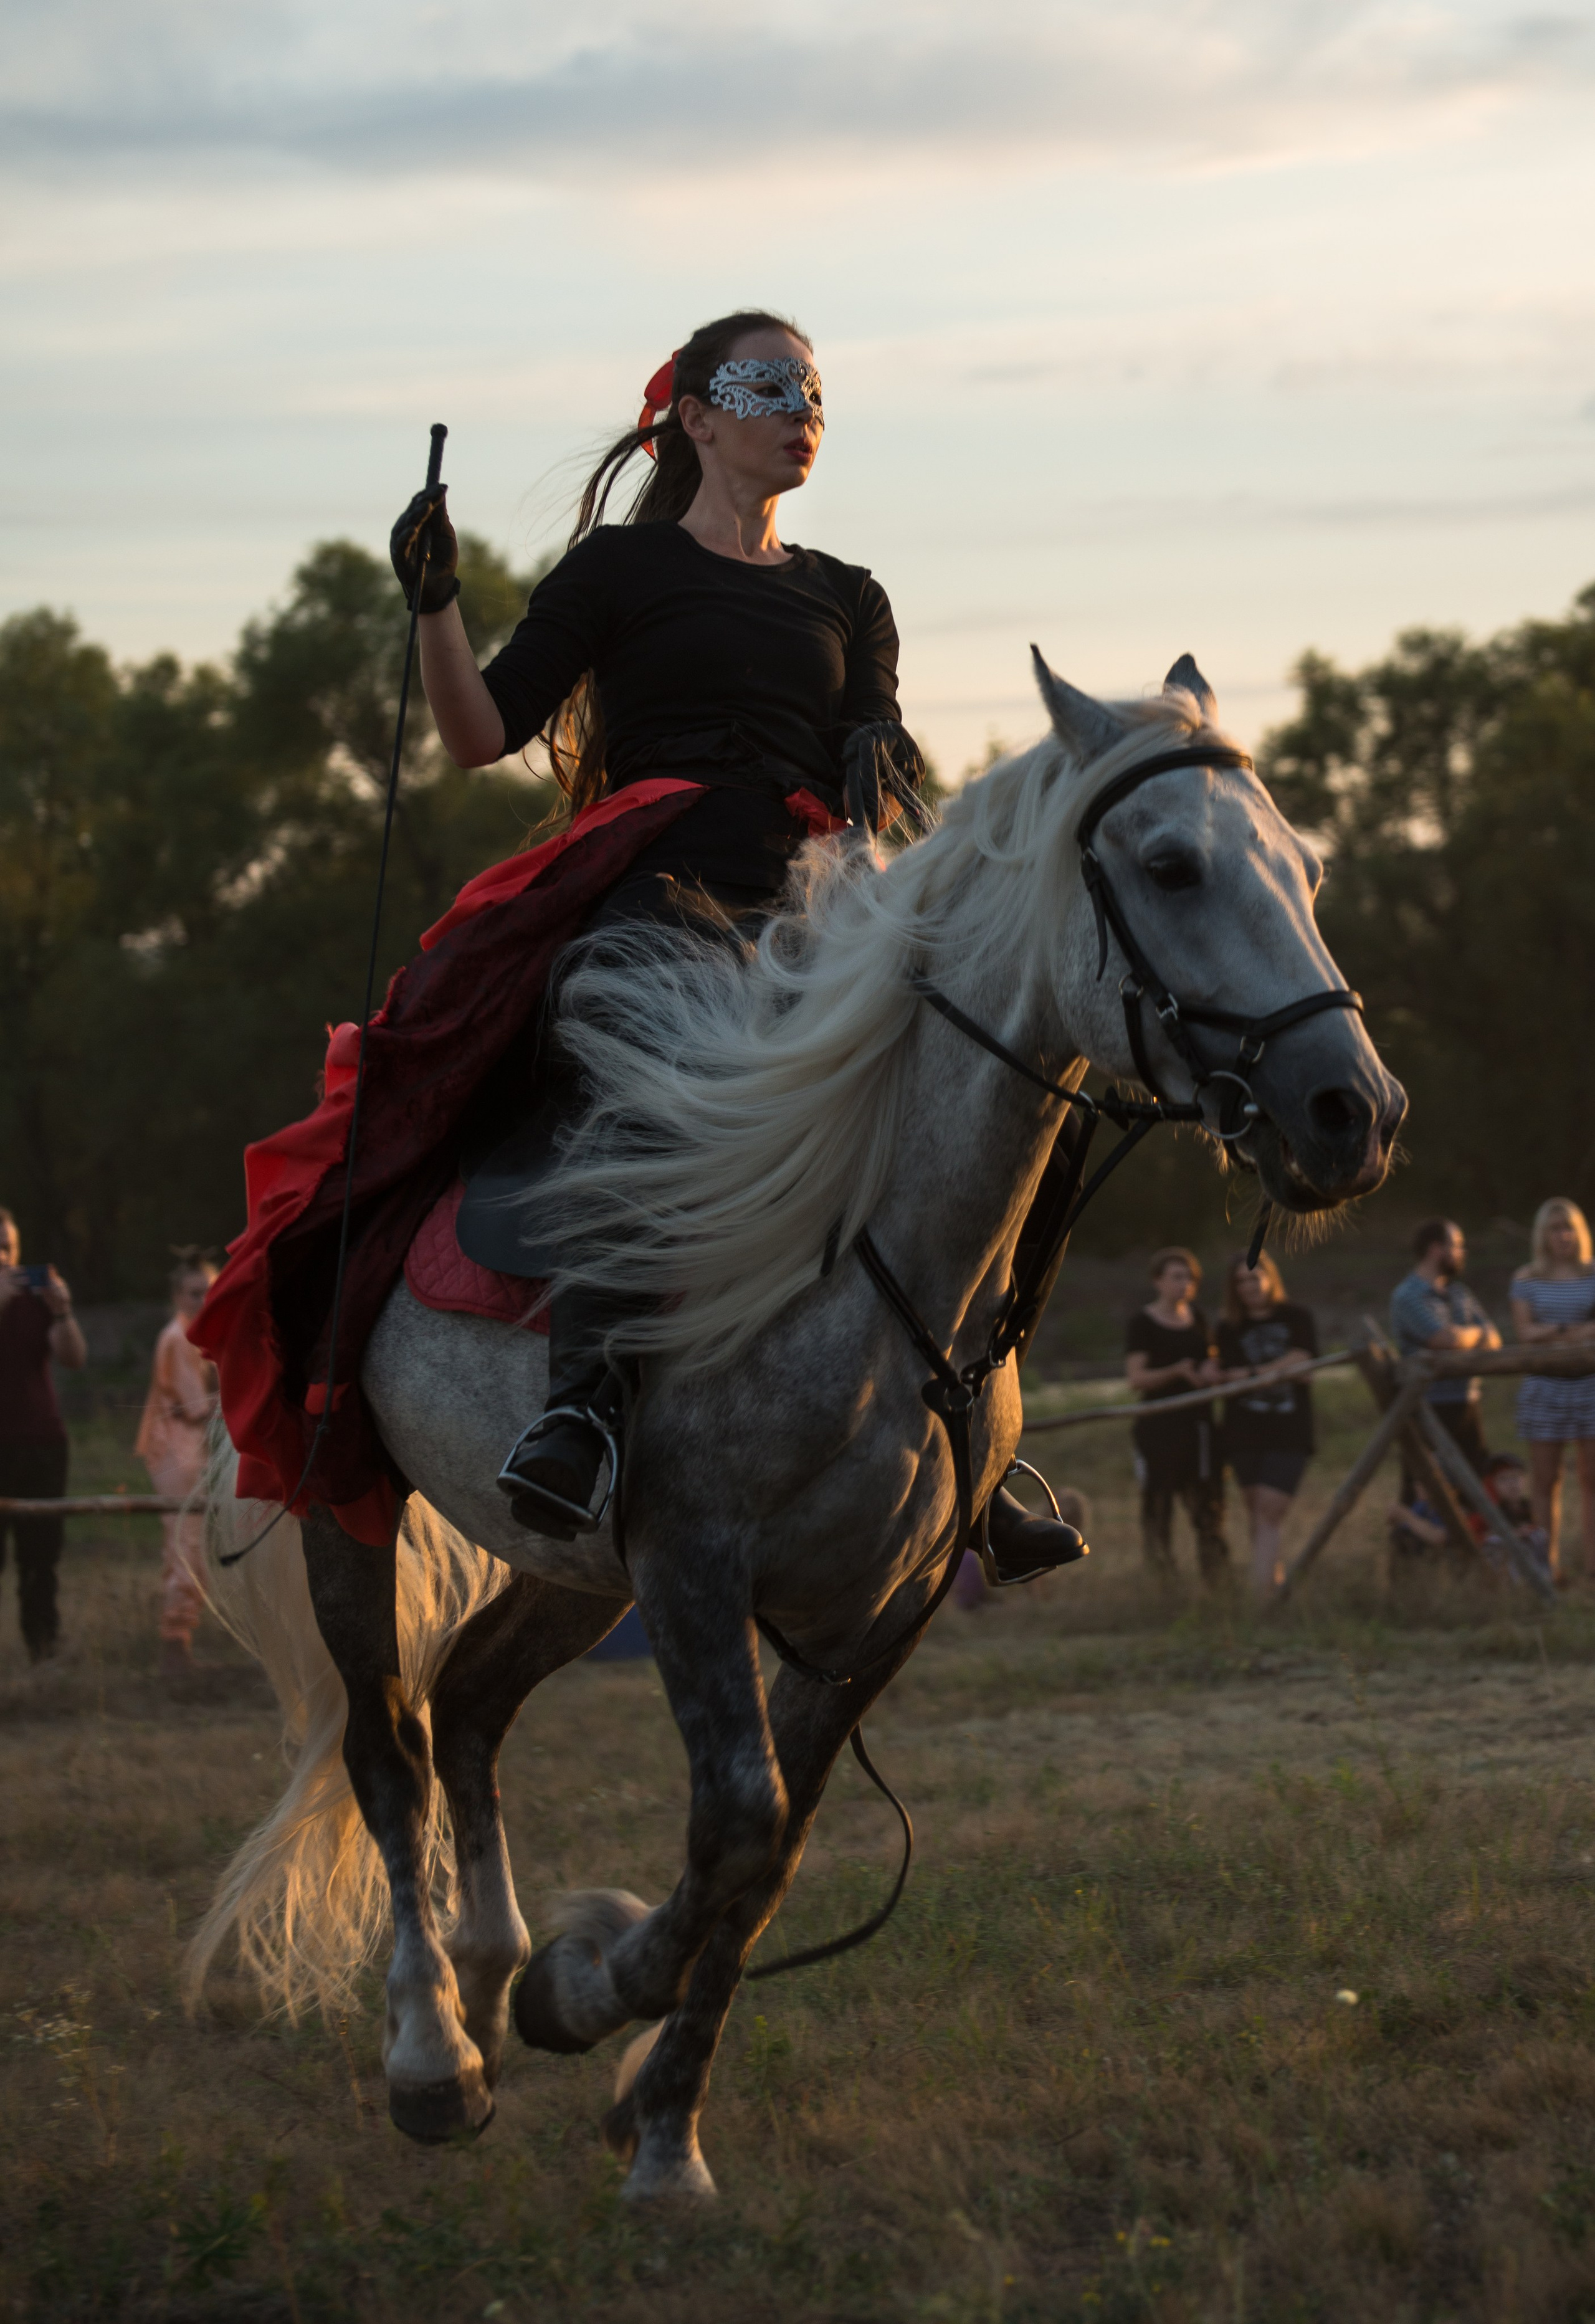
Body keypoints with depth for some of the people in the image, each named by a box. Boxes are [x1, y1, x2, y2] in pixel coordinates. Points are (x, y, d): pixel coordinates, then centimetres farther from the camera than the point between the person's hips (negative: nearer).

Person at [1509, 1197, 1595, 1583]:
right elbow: (1525, 1332, -7)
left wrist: (1552, 1335, -14)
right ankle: (1549, 1562, 9)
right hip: (1545, 1389, 0)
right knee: (1545, 1480, 3)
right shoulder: (1526, 1280, 3)